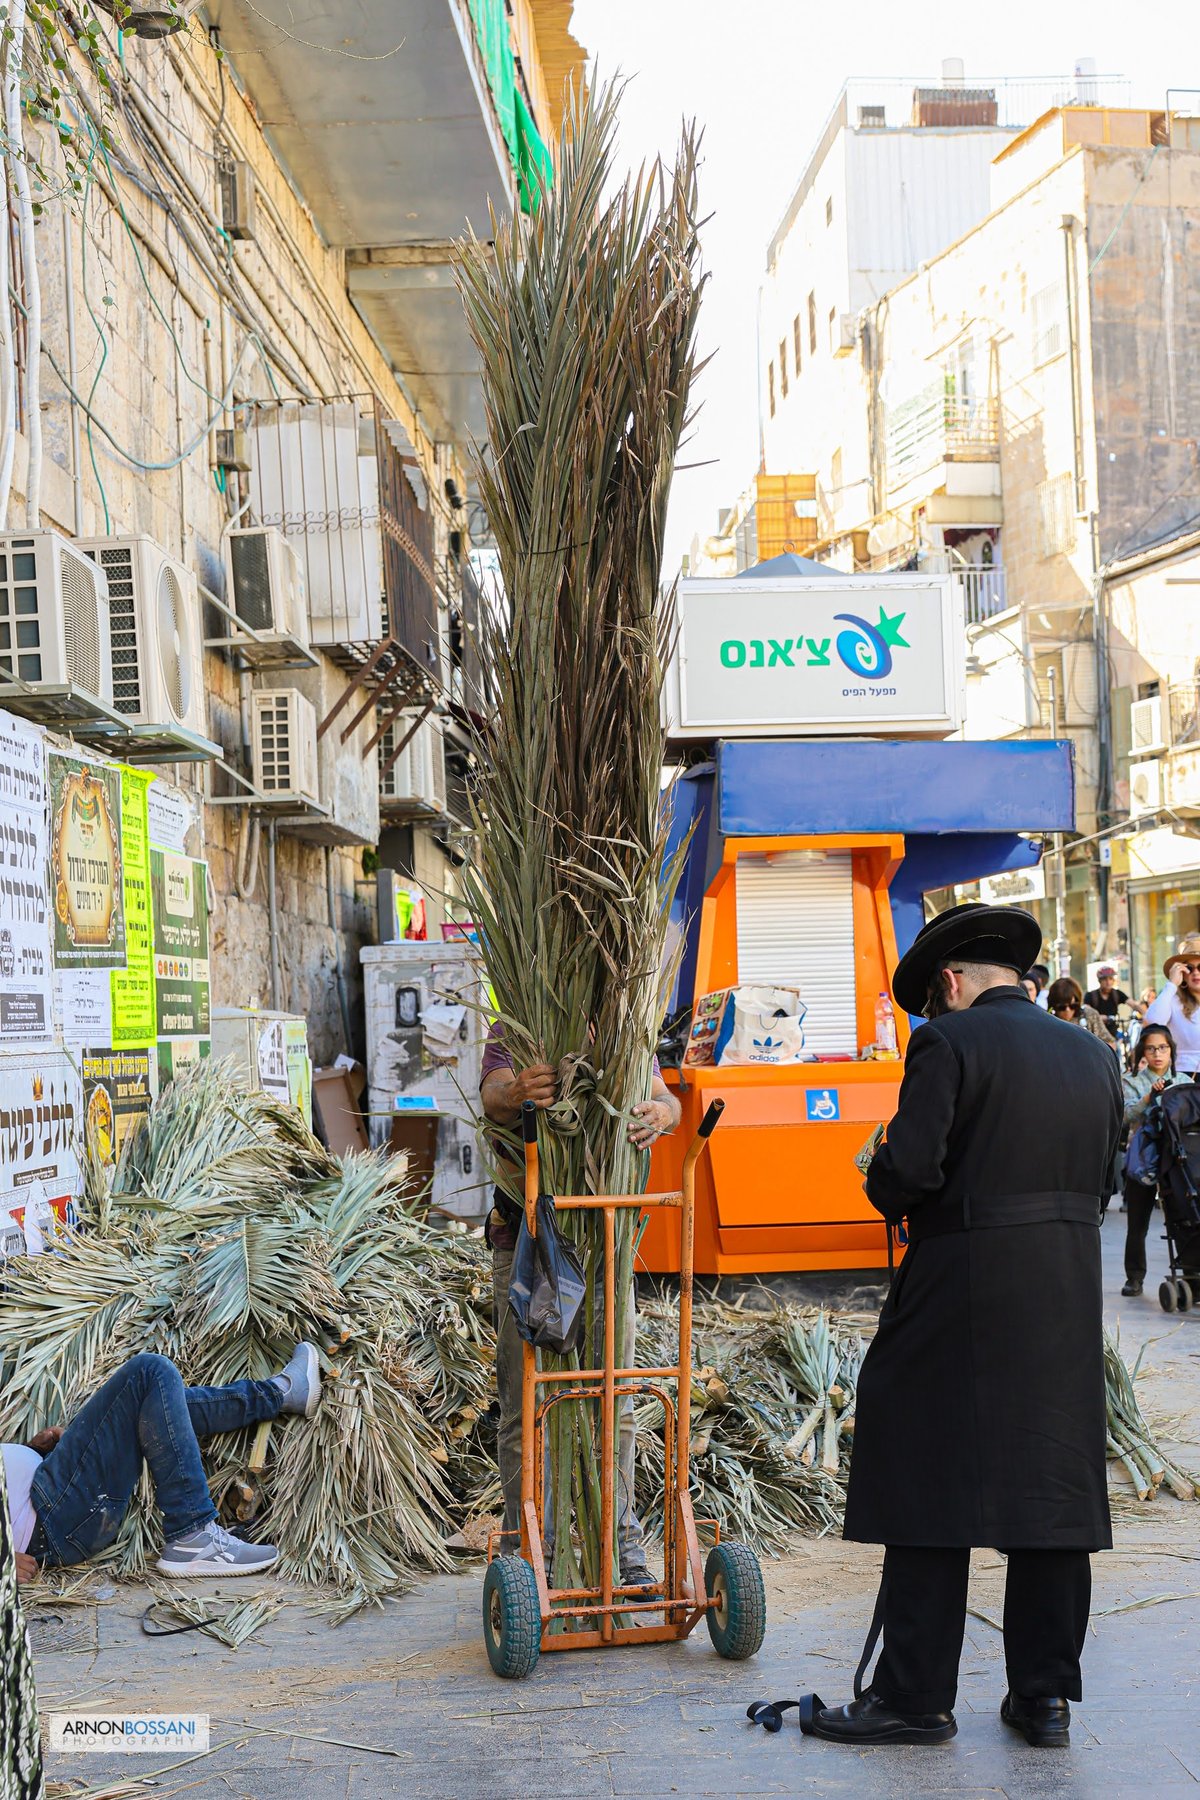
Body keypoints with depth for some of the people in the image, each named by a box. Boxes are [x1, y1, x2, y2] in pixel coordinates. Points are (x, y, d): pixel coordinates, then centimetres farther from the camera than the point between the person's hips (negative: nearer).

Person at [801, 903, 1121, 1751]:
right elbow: (1098, 1175, 13)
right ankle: (1046, 1695, 17)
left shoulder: (949, 1041, -8)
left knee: (931, 1487, 3)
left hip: (963, 1297, -6)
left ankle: (916, 1697, 8)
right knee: (1053, 1486, 11)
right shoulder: (1094, 1056, 11)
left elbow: (909, 1164, -16)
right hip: (1070, 1296, 6)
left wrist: (887, 1194, 4)